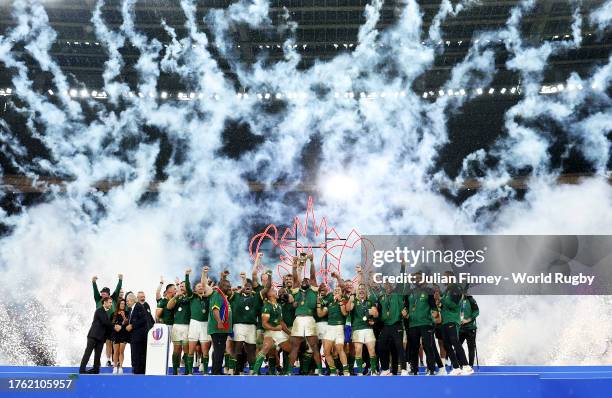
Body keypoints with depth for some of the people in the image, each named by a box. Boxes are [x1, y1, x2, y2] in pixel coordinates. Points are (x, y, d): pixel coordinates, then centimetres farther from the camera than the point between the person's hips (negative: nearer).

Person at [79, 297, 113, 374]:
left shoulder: (105, 312, 19)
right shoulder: (99, 310, -8)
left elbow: (107, 323, 15)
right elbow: (105, 322, -17)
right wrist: (113, 326, -8)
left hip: (101, 336, 8)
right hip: (94, 335, -8)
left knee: (98, 354, 5)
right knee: (88, 352, -6)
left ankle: (96, 369, 6)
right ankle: (82, 369, -5)